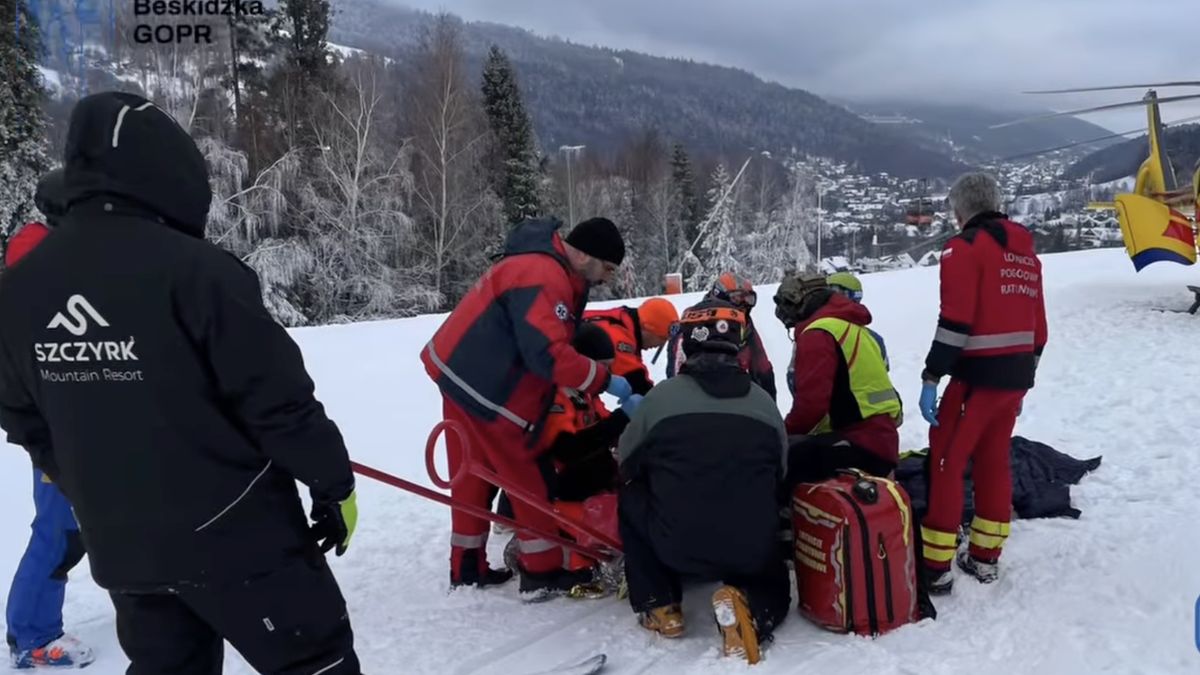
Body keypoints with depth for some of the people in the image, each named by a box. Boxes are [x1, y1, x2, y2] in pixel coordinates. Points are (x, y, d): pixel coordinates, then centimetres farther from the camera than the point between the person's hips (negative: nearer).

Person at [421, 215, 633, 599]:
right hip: (484, 389, -10)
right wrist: (605, 381, -19)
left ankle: (467, 567, 30)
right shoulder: (543, 277, -23)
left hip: (462, 374, 10)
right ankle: (542, 574, 13)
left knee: (474, 475, 17)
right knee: (525, 479, 1)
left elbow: (563, 332, 15)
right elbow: (548, 354, -29)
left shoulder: (549, 267, 10)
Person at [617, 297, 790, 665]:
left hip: (676, 544, -1)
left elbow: (626, 464, 10)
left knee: (631, 497, 26)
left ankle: (660, 607, 17)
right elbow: (780, 477, 14)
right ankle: (750, 608, -4)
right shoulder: (764, 403, 3)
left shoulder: (662, 395, -4)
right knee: (774, 588, 33)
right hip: (752, 551, 2)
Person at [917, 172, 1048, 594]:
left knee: (945, 462, -1)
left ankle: (936, 566, 1)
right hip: (1017, 375, 8)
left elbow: (955, 321, -18)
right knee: (993, 460, 16)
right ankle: (985, 557, 25)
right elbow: (1038, 325, 17)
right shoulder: (1025, 252, 15)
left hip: (979, 375, -8)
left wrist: (931, 378, -15)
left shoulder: (965, 246, -9)